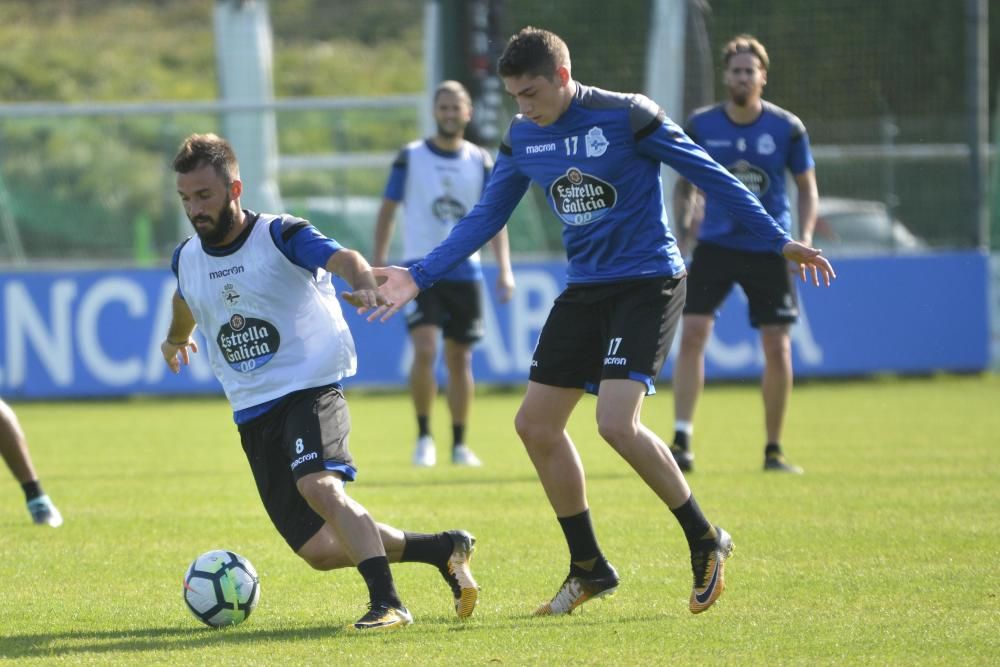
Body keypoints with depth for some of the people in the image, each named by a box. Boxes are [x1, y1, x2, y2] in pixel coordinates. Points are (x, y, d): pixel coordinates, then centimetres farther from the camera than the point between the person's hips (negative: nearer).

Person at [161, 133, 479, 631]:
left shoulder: (281, 236, -10)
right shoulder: (187, 259, 7)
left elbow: (343, 259, -29)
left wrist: (362, 284, -52)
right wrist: (176, 338, 53)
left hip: (310, 388, -6)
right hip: (252, 412, 6)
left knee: (318, 486, -35)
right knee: (321, 551, 1)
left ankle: (387, 603, -32)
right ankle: (444, 549, 18)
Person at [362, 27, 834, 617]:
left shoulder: (628, 117, -15)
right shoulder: (522, 138, 4)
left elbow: (711, 175, -9)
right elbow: (485, 218, 12)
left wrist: (778, 241, -7)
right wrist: (420, 276, 3)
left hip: (647, 281, -7)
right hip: (585, 290, 7)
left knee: (617, 423, -23)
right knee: (536, 424, 4)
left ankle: (706, 541, -4)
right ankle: (590, 569, 17)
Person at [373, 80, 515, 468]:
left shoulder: (480, 162, 6)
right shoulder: (411, 158, 0)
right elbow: (388, 211, 4)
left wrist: (504, 268, -5)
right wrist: (378, 265, -2)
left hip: (464, 272, 3)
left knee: (460, 359, 6)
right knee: (425, 351, -18)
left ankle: (459, 444, 16)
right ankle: (424, 438, -4)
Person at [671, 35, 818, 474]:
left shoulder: (787, 128, -3)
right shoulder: (701, 125, -1)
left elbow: (807, 187, 6)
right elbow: (686, 182, 11)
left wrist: (804, 236, -7)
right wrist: (682, 221, -7)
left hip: (769, 248, 0)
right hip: (715, 244, 0)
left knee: (777, 347, -1)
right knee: (692, 333, -15)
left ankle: (773, 450, 13)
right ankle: (681, 441, -13)